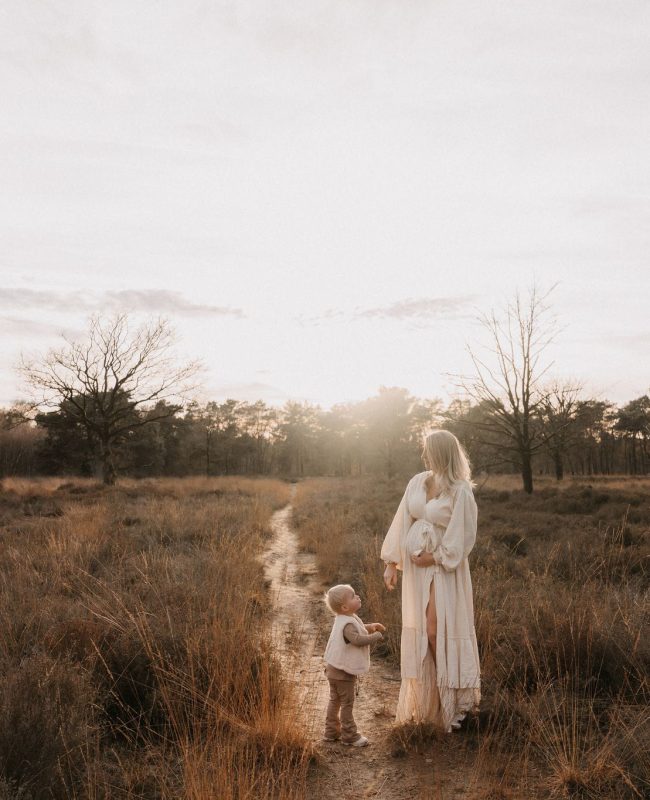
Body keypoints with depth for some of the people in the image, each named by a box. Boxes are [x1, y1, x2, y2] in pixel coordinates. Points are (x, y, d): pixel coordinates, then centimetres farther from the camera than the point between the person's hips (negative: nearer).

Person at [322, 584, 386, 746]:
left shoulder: (344, 619, 5)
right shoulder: (347, 624, -27)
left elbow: (357, 630, 22)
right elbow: (357, 639, -40)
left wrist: (370, 627, 7)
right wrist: (375, 636, -26)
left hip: (334, 669, 10)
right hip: (344, 672, -10)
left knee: (335, 701, 19)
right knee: (347, 703, 3)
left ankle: (332, 732, 30)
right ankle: (349, 735, 14)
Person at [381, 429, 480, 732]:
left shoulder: (460, 491, -14)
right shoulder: (417, 482, 3)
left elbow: (463, 536, -12)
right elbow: (402, 523, 5)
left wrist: (434, 556, -11)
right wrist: (391, 563, 4)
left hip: (443, 568, -5)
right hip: (415, 567, 6)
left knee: (439, 631, -3)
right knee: (418, 633, 12)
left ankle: (449, 698, 16)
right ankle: (422, 699, 27)